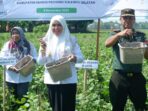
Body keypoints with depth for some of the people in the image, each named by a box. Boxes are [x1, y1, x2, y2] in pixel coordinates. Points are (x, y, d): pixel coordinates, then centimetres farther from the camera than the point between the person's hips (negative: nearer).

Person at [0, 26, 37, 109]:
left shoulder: (28, 45, 3)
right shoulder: (7, 45, 3)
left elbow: (35, 58, 3)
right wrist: (10, 67, -19)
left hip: (24, 77, -1)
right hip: (11, 77, 1)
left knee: (22, 98, 0)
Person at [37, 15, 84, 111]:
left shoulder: (71, 40, 1)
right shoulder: (47, 40, 5)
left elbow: (80, 57, 1)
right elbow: (41, 62, 3)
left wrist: (74, 58, -21)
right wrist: (43, 50, -15)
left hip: (68, 80, -2)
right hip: (52, 80, 2)